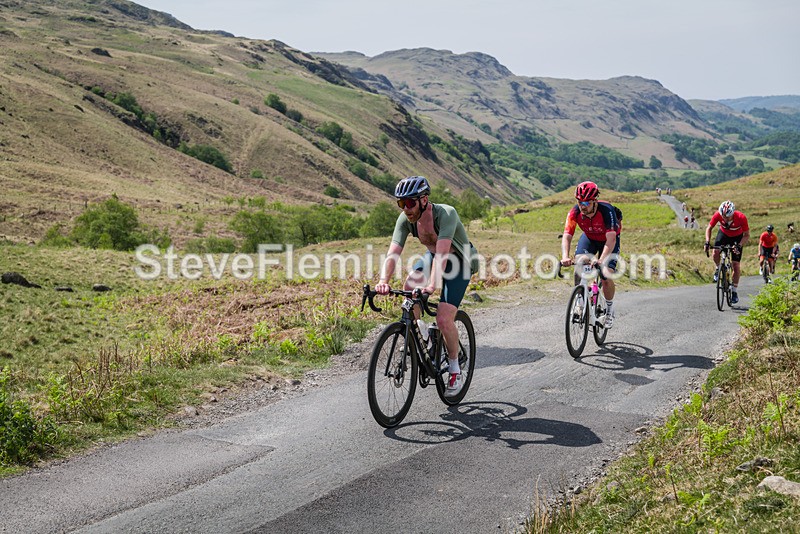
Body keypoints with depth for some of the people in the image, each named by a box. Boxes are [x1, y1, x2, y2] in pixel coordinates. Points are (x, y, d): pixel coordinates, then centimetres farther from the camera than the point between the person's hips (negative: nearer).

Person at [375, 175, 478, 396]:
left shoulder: (446, 214, -35)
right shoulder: (405, 219, -18)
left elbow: (442, 253, -45)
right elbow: (393, 254, -26)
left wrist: (432, 285, -57)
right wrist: (383, 281, -44)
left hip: (460, 262, -5)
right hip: (432, 255, 6)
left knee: (444, 319, -18)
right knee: (409, 286, -24)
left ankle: (456, 372, 3)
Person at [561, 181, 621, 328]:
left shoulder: (606, 211, -36)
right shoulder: (575, 212, -27)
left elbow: (611, 239, -43)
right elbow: (566, 236, -32)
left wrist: (601, 260, -58)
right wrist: (565, 257, -51)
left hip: (609, 240, -3)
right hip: (589, 237, 3)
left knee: (607, 277, -17)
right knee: (579, 263, -26)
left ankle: (610, 309, 10)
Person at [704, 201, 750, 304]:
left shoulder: (741, 217, -34)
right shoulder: (718, 215, -30)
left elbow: (747, 235, -22)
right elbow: (709, 228, -13)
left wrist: (739, 246, -38)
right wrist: (707, 242, -27)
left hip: (737, 237, -2)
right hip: (723, 233, 2)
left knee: (736, 265, -7)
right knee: (715, 252, -27)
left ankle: (734, 292, 5)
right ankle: (718, 269, 6)